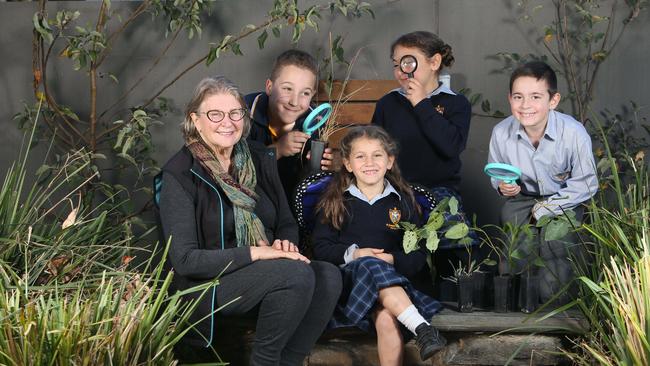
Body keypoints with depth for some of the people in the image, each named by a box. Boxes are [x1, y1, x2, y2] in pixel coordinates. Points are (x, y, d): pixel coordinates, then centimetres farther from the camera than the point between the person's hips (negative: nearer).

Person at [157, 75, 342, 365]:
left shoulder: (260, 159, 8)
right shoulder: (179, 174, -10)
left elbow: (286, 222, 18)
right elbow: (184, 260, -16)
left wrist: (285, 244, -8)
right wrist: (256, 252, -22)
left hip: (265, 273, 6)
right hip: (206, 285, -6)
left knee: (328, 276, -22)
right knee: (297, 273, -29)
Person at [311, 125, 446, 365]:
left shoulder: (402, 201, 13)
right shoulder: (336, 201, 13)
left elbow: (418, 254, 8)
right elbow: (321, 248, 7)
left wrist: (392, 259, -12)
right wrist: (353, 254, -11)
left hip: (396, 276, 1)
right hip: (349, 277, -1)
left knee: (386, 319, -35)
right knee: (370, 265, -38)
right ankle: (422, 328, -49)